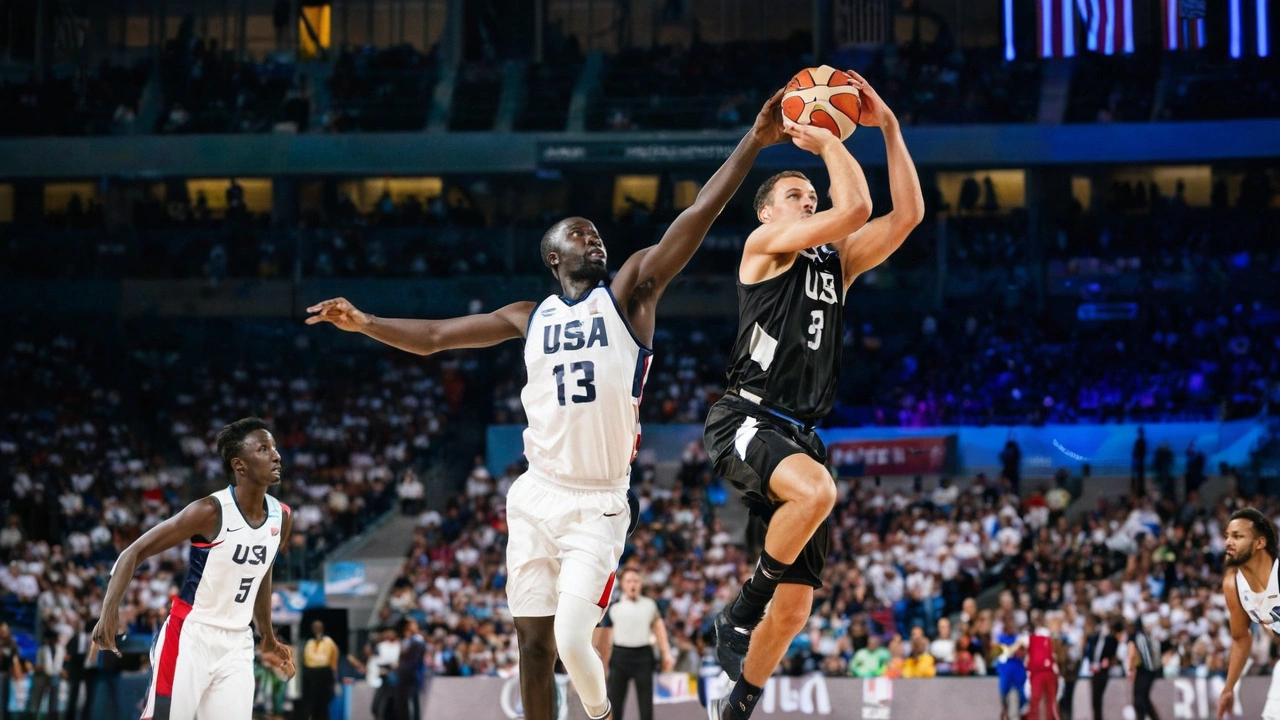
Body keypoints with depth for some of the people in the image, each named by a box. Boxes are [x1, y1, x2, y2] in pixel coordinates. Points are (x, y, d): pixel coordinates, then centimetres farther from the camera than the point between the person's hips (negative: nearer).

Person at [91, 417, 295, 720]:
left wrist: (268, 640, 28)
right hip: (190, 636, -6)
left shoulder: (282, 518, 2)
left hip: (237, 644, 6)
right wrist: (110, 609, -26)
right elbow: (134, 552, -14)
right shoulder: (211, 512, -18)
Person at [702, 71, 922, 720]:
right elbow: (855, 207, -12)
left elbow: (907, 213, 10)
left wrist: (889, 127, 8)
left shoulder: (836, 260, 21)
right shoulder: (764, 246, 2)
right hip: (744, 421, -7)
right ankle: (739, 614, -19)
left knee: (793, 609, 3)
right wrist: (824, 140, 1)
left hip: (798, 437, 7)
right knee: (817, 490, -39)